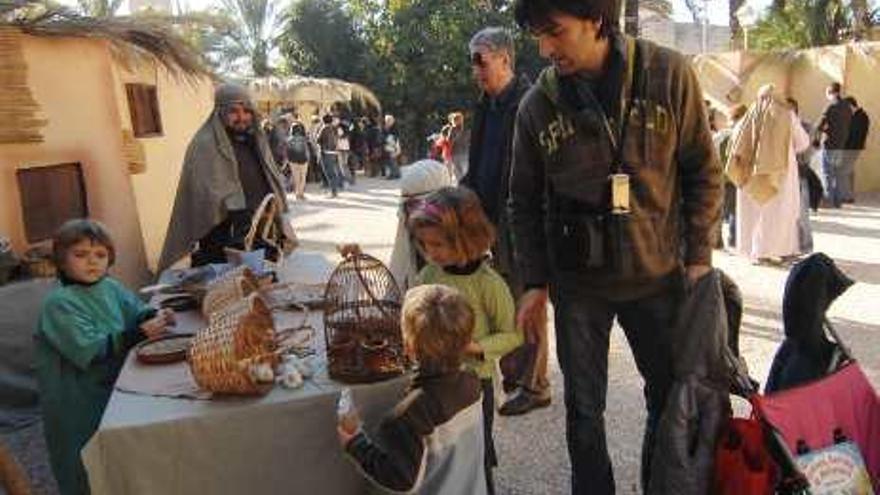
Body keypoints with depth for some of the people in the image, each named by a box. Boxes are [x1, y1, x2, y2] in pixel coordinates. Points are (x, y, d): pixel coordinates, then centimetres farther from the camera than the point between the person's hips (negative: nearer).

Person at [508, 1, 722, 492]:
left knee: (672, 395, 15)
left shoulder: (669, 74, -9)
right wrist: (536, 282, 1)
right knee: (584, 409, 10)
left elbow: (704, 172, -1)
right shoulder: (537, 104, -7)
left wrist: (698, 257, -3)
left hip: (658, 275, 1)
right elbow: (525, 202, 3)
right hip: (577, 284, 0)